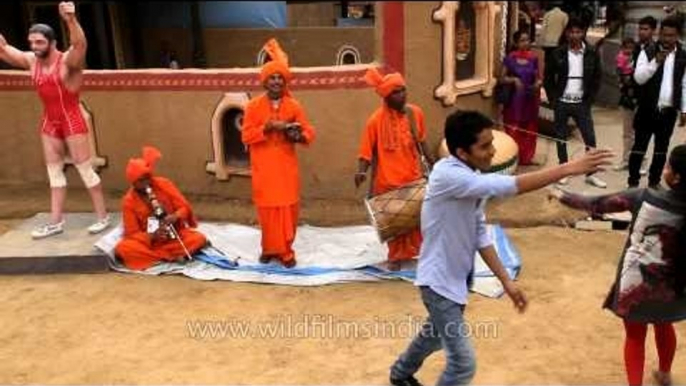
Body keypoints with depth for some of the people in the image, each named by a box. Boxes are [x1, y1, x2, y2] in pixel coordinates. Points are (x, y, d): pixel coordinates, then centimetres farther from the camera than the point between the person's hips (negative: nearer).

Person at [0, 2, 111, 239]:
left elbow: (80, 44, -37)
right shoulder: (31, 61, 3)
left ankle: (103, 217, 7)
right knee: (54, 171, 10)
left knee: (85, 168, -3)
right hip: (49, 121, 7)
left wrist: (71, 21, -56)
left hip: (71, 120, -7)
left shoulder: (68, 61, -17)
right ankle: (56, 222, 17)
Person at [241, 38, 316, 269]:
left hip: (286, 166, 1)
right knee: (267, 209, 2)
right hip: (263, 167, -1)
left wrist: (299, 136, -18)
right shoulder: (253, 106, 0)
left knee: (288, 208, 0)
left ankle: (286, 250, 12)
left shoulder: (294, 106, 3)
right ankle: (269, 248, 18)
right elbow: (246, 136, -3)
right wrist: (266, 128, -18)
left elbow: (309, 133, 4)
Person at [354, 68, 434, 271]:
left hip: (414, 176, 4)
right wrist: (361, 171, -27)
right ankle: (396, 256, 27)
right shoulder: (376, 120, -15)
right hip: (388, 180, -3)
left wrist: (430, 162, 16)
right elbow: (367, 150, -12)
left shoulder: (416, 113, -2)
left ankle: (415, 250, 33)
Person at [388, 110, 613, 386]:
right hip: (440, 281, -9)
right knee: (463, 364, -4)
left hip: (458, 277, 9)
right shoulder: (447, 175, -29)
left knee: (436, 334, 30)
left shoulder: (474, 179, -2)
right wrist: (568, 168, -38)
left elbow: (480, 234, 5)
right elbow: (508, 186, -38)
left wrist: (506, 281, 3)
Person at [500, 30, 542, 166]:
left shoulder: (533, 58, 2)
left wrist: (538, 84, -12)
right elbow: (503, 78, -1)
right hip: (514, 99, -3)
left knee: (529, 129, 11)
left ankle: (526, 157, 24)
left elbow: (538, 77, 9)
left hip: (530, 99, 3)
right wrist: (513, 79, -19)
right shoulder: (510, 58, -6)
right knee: (513, 129, 0)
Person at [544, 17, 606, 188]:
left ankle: (591, 174, 10)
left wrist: (589, 100, -3)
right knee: (561, 138, 8)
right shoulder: (558, 53, -5)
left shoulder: (592, 54, -2)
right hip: (562, 103, 0)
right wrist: (553, 100, -4)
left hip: (581, 104, 1)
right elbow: (548, 78, 2)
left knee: (590, 139, 0)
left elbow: (597, 79, 5)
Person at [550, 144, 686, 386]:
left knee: (635, 337, 17)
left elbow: (596, 205, -12)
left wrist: (562, 196, 2)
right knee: (664, 327, 30)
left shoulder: (644, 198, -21)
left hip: (636, 283, -3)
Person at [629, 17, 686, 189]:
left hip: (669, 111, 3)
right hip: (648, 109, -3)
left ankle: (654, 181, 24)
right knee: (639, 146, 2)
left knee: (661, 148, 12)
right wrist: (656, 61, -26)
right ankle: (633, 182, 10)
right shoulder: (648, 52, -5)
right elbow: (638, 78, -15)